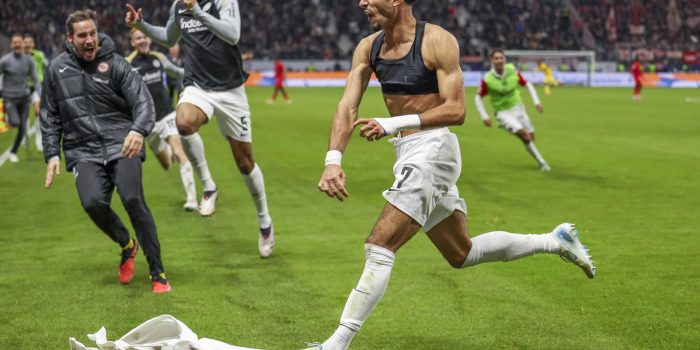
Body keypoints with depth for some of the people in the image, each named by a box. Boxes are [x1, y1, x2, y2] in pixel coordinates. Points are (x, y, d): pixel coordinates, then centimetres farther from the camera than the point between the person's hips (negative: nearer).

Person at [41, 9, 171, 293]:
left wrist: (138, 130, -29)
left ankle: (158, 273, -9)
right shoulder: (57, 68, 9)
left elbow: (142, 101, -8)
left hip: (121, 144, -2)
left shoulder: (115, 64, 0)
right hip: (83, 151, 2)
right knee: (93, 202, -24)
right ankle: (127, 246, 9)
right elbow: (50, 116, 16)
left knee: (133, 199, -22)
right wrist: (52, 153, 7)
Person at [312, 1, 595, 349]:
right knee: (462, 253, 20)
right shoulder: (368, 47, 5)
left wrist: (393, 123, -29)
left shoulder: (437, 41, -15)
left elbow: (456, 110, -19)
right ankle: (555, 241, 34)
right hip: (408, 156, 9)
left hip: (431, 150, -8)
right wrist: (333, 160, -19)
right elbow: (348, 106, -3)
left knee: (379, 248, -14)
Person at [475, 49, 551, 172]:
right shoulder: (487, 80, -19)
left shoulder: (513, 71, -12)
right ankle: (542, 162, -14)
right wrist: (484, 116, -11)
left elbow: (527, 84, 2)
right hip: (503, 113, -4)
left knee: (531, 137, 6)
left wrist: (536, 101, -6)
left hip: (518, 108, 4)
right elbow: (478, 97, -5)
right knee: (523, 134, -23)